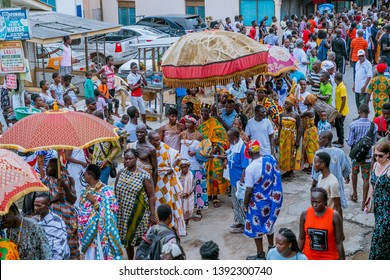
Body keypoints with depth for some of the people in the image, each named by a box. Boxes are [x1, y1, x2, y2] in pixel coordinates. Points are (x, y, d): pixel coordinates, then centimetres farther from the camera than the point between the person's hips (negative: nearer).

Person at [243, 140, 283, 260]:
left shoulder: (250, 168, -25)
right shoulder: (270, 159, -10)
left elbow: (249, 190, -18)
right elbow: (276, 178, 4)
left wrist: (245, 204, -5)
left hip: (258, 203, -6)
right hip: (271, 199, 6)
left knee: (256, 228, 12)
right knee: (269, 223, 26)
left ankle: (260, 255, 24)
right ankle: (271, 247, 42)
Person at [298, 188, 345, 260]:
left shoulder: (334, 216, -16)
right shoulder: (305, 214, -9)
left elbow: (339, 243, -11)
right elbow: (301, 239, 2)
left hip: (329, 259, -2)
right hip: (309, 258, 2)